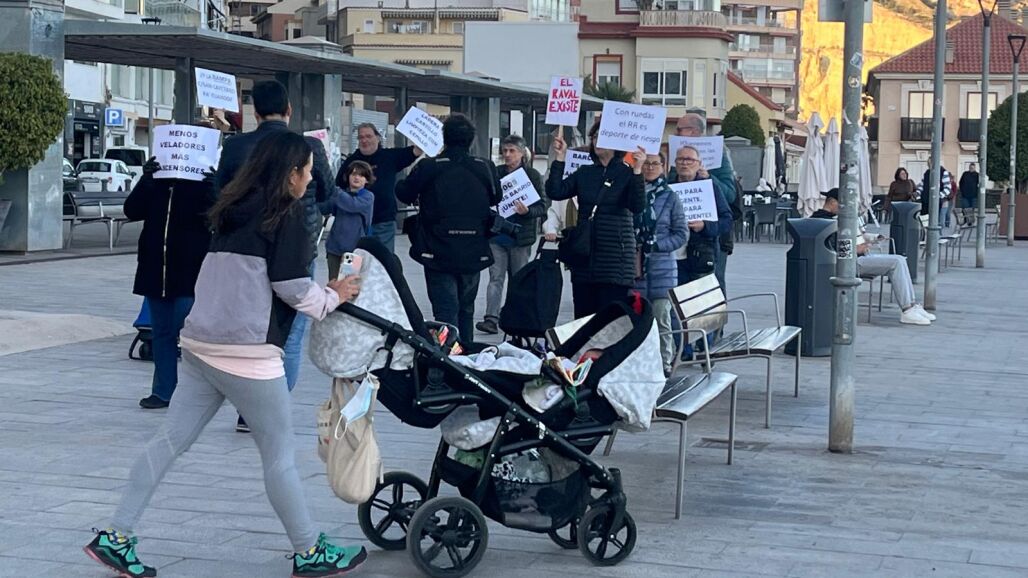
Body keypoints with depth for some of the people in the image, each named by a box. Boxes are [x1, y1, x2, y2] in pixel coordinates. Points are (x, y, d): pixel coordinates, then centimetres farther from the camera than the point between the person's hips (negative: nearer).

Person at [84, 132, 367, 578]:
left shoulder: (235, 209, 17)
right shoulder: (287, 213, -6)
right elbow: (292, 286, -10)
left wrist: (320, 292, 18)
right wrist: (333, 297, 8)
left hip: (202, 342, 8)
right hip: (248, 351, -8)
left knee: (170, 440, 8)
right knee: (279, 455, 3)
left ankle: (114, 537, 8)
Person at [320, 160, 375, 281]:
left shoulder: (368, 196, -3)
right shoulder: (342, 195, 10)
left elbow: (352, 205, -22)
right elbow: (324, 208, -1)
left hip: (355, 248, -4)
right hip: (335, 247, 4)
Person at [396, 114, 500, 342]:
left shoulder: (428, 167, -12)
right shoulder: (485, 168, -4)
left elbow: (404, 193, 3)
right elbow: (496, 198, 13)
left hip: (438, 254, -3)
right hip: (473, 254, 3)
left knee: (445, 309, -2)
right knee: (466, 309, 19)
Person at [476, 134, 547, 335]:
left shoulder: (533, 175, -4)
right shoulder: (496, 173, 5)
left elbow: (542, 207, -6)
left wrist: (527, 211, -24)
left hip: (520, 236, -2)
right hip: (497, 234, 2)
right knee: (496, 277, -4)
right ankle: (492, 318, -9)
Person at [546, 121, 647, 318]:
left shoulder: (626, 173, 0)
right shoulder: (584, 173, 14)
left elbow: (638, 206, -14)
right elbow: (555, 192, 4)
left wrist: (637, 171, -24)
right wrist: (559, 159, -1)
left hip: (615, 257, -5)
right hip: (584, 254, 5)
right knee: (583, 317, 6)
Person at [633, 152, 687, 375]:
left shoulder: (670, 198, 5)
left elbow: (682, 233, 4)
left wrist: (657, 244, -9)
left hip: (662, 267, -1)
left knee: (661, 317, -4)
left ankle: (665, 362, 5)